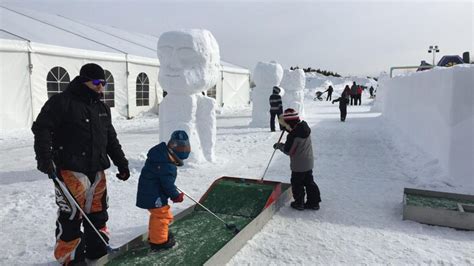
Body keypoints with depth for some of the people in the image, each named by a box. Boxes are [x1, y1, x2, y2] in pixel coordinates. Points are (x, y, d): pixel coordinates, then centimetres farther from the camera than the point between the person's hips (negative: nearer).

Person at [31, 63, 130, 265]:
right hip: (70, 170, -7)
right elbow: (42, 129, -11)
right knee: (71, 215, -2)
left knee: (97, 212, 13)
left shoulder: (102, 108, 16)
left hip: (96, 170, 7)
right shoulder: (61, 102, -5)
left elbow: (111, 139, 19)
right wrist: (45, 159, -20)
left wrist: (121, 162, 16)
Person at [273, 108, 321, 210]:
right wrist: (289, 129, 7)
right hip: (309, 163, 8)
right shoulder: (305, 128, -2)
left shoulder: (293, 135, -27)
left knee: (297, 184, 11)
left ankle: (299, 203, 23)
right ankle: (313, 202, 25)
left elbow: (288, 150, -17)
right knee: (309, 182, 18)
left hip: (298, 165, -8)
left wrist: (279, 145, -1)